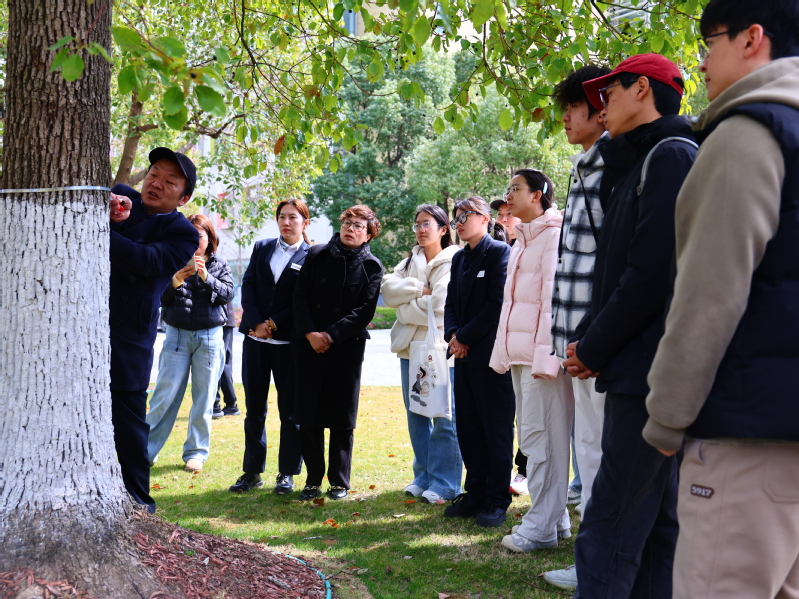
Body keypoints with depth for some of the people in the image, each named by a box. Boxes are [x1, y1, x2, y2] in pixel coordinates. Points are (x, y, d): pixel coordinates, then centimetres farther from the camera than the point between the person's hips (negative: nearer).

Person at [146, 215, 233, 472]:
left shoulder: (219, 266, 7)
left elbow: (227, 294, -7)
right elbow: (160, 298, -3)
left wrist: (206, 277, -22)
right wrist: (174, 282, -21)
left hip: (209, 337, 1)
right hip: (176, 335, -1)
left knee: (204, 398, 5)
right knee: (165, 395, -3)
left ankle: (196, 452, 14)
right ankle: (147, 449, 5)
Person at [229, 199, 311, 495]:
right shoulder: (262, 248, 12)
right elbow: (248, 285, 5)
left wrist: (273, 324, -13)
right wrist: (257, 323, -8)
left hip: (289, 341, -4)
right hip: (255, 338, 4)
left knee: (290, 409, 4)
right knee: (254, 408, 9)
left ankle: (287, 473, 12)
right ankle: (252, 471, 18)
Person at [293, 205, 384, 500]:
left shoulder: (372, 267, 2)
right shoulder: (317, 255, 8)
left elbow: (365, 311, -5)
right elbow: (300, 296, 4)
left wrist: (331, 335, -13)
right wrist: (310, 333, -10)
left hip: (347, 347, -2)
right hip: (310, 344, 2)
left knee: (342, 417, 2)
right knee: (308, 415, 1)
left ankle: (340, 481, 14)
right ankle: (313, 480, 12)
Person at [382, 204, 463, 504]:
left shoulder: (452, 263, -6)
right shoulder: (409, 263, 17)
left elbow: (440, 306, -18)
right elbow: (389, 290, 1)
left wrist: (406, 308, -5)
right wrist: (418, 289, -12)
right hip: (411, 348, 7)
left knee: (444, 418, -4)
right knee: (416, 416, 12)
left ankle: (444, 484, 2)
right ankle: (423, 477, 22)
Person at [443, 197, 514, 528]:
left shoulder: (499, 252, -7)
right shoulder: (459, 258, 16)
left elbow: (497, 303, -15)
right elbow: (451, 303, 14)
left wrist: (466, 337, -12)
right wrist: (453, 335, -4)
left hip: (492, 354, -8)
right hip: (465, 353, 8)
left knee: (496, 429, -1)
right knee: (468, 427, 11)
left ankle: (497, 501, 5)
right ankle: (475, 494, 20)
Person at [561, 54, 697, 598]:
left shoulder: (672, 155, -10)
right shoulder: (638, 164, 20)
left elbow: (652, 273, -18)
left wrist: (595, 349, -9)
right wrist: (587, 338, 8)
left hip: (649, 372, -10)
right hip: (644, 373, 10)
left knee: (610, 533, -10)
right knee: (655, 523, 13)